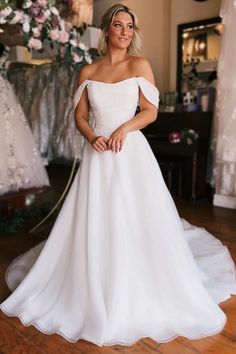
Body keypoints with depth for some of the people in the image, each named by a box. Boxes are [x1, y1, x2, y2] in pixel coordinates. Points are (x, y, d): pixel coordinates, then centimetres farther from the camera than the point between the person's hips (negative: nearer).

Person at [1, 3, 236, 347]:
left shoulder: (140, 65, 4)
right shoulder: (88, 72, 11)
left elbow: (151, 111, 1)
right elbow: (80, 115, 10)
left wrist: (124, 128, -15)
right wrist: (91, 137, -9)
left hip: (131, 152, -2)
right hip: (97, 155, 2)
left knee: (135, 223, 1)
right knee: (93, 224, 5)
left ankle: (137, 298, 21)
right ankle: (94, 295, 24)